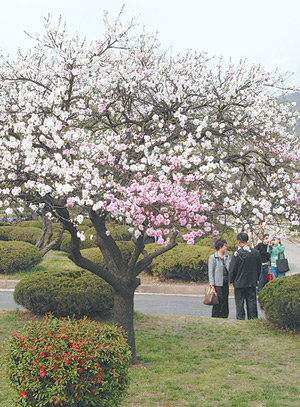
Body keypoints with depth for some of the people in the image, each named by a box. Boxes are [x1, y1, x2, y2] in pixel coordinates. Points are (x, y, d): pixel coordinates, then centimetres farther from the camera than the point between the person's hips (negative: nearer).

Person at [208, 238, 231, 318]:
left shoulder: (227, 256, 13)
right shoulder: (212, 257, -3)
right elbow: (210, 272, -6)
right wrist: (212, 284, -12)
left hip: (226, 283, 5)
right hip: (217, 283, -5)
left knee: (225, 302, 7)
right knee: (218, 302, -7)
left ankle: (224, 317, 14)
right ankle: (215, 318, 2)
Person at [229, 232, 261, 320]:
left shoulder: (237, 253, -15)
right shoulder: (256, 252, 0)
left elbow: (232, 269, -10)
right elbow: (259, 267, 9)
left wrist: (231, 280, 4)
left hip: (239, 283, -4)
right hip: (252, 282, 4)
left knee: (240, 303, 5)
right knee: (252, 301, 11)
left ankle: (240, 319, 7)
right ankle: (253, 319, 15)